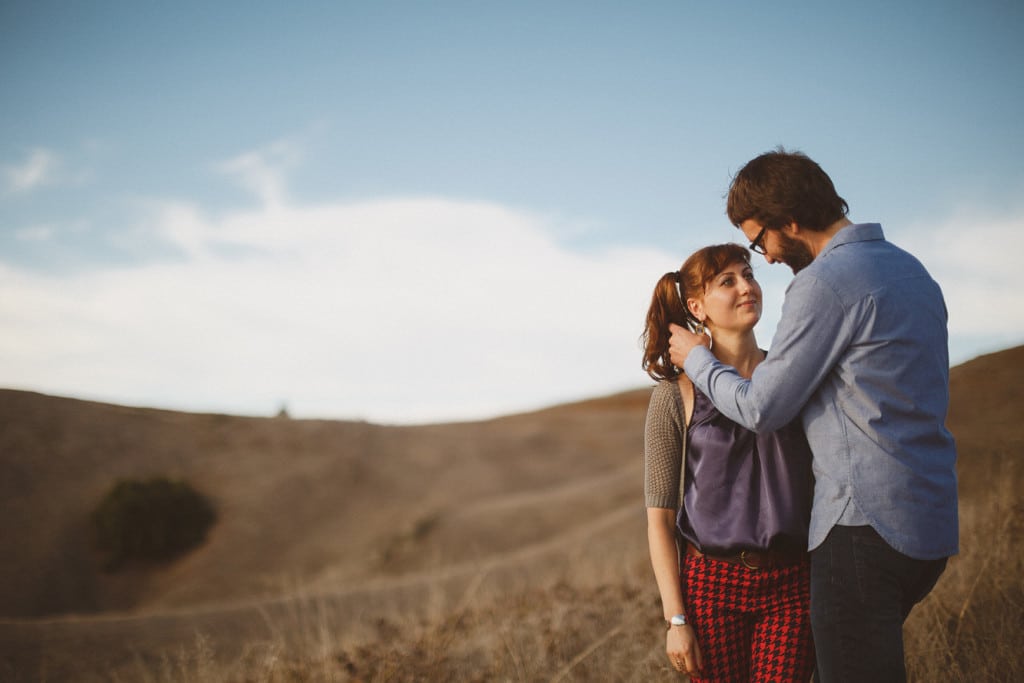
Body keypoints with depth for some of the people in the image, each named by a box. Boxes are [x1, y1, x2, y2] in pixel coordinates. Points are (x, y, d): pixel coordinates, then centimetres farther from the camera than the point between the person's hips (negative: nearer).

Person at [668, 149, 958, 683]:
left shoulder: (825, 281, -13)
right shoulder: (910, 268, 15)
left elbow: (760, 409, -9)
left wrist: (696, 359, 8)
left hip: (865, 527, -9)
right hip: (929, 523, 10)